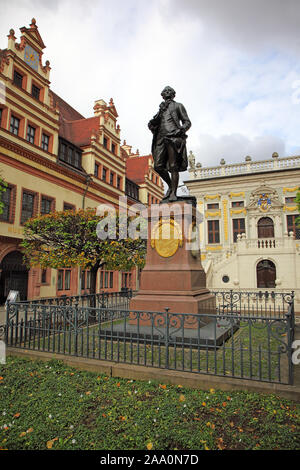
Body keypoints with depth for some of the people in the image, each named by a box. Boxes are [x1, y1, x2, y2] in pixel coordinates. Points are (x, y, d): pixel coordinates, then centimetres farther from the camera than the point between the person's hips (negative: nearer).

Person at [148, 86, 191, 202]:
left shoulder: (178, 106, 19)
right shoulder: (161, 108, 31)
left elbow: (187, 122, 11)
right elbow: (153, 124, 24)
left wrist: (182, 129, -9)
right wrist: (152, 124, 0)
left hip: (173, 137, -4)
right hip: (161, 137, 4)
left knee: (173, 166, -13)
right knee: (158, 166, -8)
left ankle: (173, 193, -13)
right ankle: (170, 185, 12)